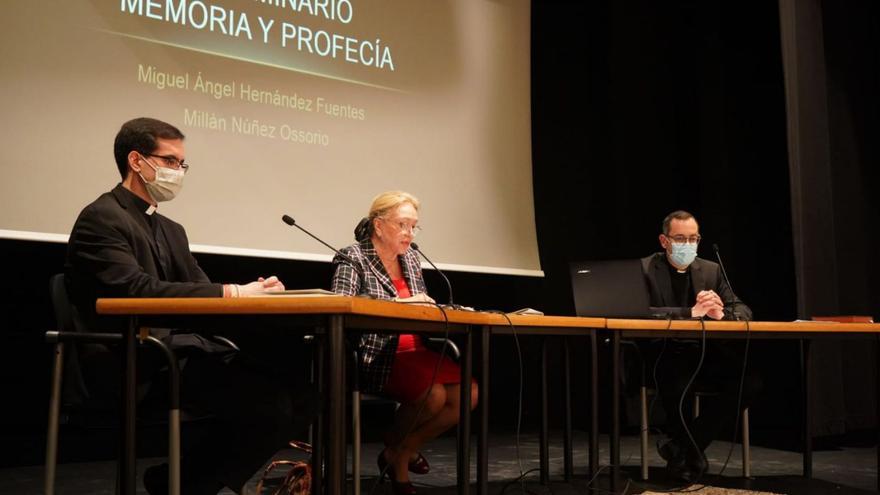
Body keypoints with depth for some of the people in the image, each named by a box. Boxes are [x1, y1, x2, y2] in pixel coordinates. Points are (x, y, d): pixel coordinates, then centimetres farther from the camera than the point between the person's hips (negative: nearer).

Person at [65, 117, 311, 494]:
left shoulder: (171, 230, 22)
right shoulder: (101, 219, -5)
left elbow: (199, 291, 15)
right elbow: (136, 290, -21)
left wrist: (252, 293, -7)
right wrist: (231, 293, -23)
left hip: (183, 348, 9)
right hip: (139, 361, -9)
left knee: (289, 394, -13)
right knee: (271, 404, -24)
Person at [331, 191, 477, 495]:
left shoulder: (410, 258, 17)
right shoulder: (353, 259, -4)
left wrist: (427, 304, -3)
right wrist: (399, 303, -26)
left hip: (414, 350, 7)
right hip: (374, 355, -7)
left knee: (468, 393, -15)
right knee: (433, 395, -29)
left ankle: (404, 450, 5)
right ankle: (394, 445, 4)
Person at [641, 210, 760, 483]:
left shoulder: (711, 270, 11)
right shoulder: (646, 269, -2)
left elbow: (743, 310, 6)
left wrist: (721, 313, -19)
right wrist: (691, 312, -29)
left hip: (705, 353, 5)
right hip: (664, 354, -5)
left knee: (749, 381, -21)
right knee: (678, 385, -37)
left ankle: (683, 449, -8)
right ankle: (691, 451, -5)